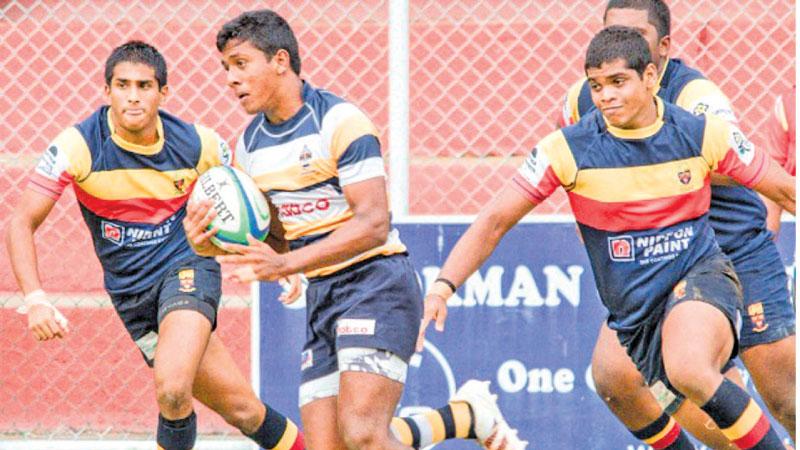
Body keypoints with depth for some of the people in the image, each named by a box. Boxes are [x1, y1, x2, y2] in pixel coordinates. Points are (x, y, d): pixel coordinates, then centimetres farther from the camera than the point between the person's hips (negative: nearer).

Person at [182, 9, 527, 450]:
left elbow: (373, 225, -21)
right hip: (322, 295, 8)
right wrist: (212, 244, -4)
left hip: (375, 282, -8)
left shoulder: (339, 120, -13)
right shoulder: (250, 145, 11)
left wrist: (285, 264, -29)